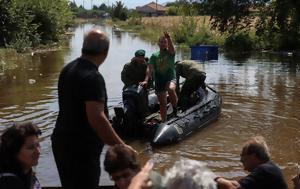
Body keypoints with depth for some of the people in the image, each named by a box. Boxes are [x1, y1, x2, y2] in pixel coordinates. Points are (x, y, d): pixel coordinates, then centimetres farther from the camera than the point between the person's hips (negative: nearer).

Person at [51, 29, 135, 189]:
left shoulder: (68, 69, 6)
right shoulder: (93, 77, -23)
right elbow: (96, 118, -32)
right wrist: (121, 146, -29)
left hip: (62, 142, 9)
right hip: (81, 149, -9)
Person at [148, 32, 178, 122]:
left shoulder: (170, 53, 0)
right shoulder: (154, 56, 6)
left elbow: (171, 48, -24)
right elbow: (150, 69, -4)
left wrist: (169, 38, -44)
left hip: (170, 78, -3)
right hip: (159, 81, 3)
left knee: (171, 89, -37)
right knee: (162, 103, 8)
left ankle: (175, 108, -16)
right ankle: (164, 121, 21)